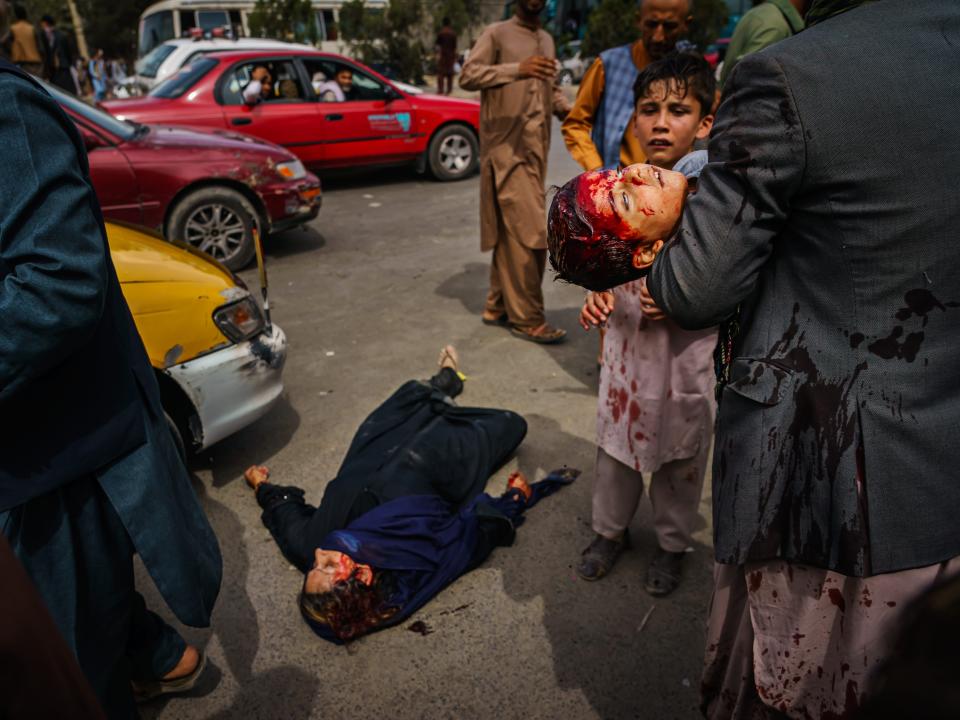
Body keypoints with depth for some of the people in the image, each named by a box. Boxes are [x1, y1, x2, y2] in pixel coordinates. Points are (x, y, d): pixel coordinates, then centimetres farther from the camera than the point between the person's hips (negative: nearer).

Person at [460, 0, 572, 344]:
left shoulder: (547, 40, 23)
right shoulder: (497, 34, 0)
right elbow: (467, 75, -11)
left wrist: (568, 110, 5)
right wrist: (517, 69, -24)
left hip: (537, 148, 7)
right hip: (507, 148, -7)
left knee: (513, 230, 10)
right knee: (527, 232, -11)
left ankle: (498, 305, 19)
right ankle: (527, 317, -5)